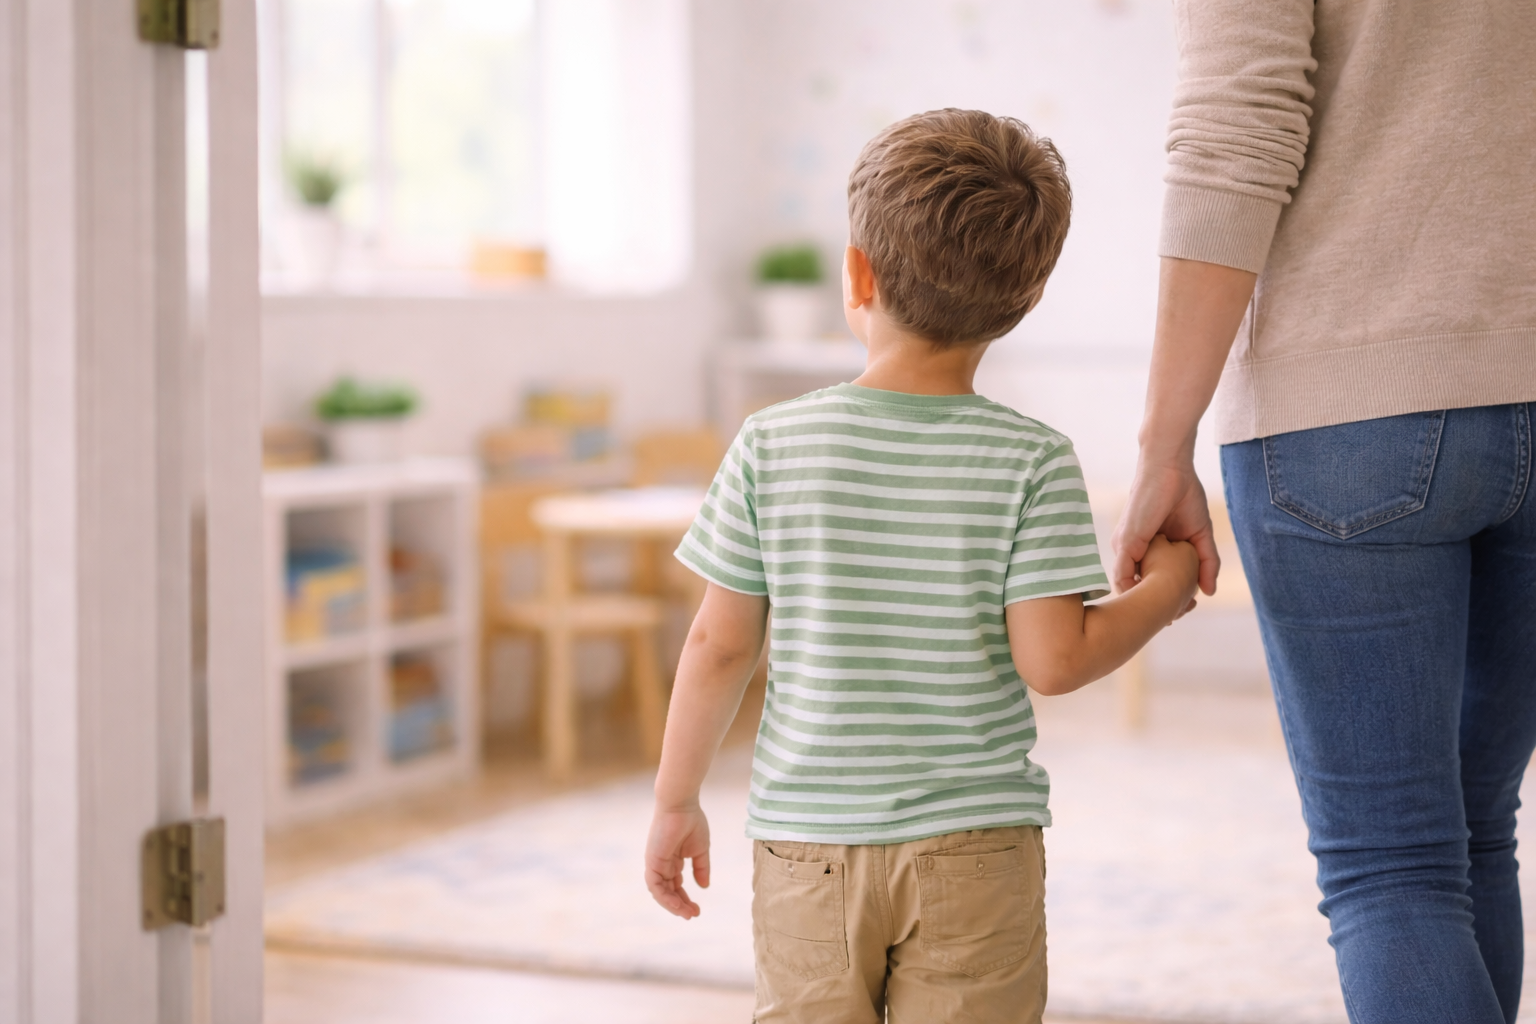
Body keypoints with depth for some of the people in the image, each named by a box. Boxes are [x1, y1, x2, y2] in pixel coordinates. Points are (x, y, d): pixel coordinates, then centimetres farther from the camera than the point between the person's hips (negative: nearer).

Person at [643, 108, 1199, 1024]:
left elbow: (721, 646, -1)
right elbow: (1053, 659, -12)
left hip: (807, 843, 1)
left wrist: (677, 802, 10)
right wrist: (1163, 591, 6)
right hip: (975, 846, -1)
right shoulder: (1032, 463, -8)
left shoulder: (773, 445, -4)